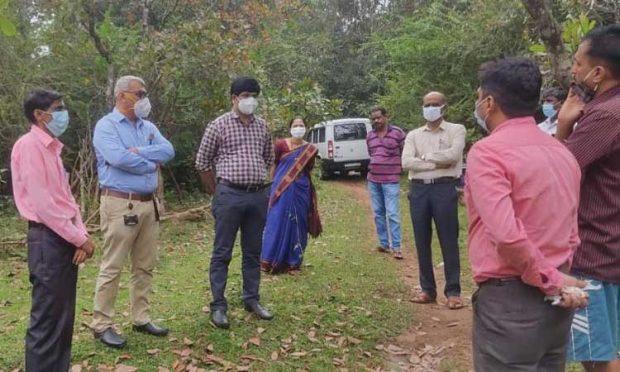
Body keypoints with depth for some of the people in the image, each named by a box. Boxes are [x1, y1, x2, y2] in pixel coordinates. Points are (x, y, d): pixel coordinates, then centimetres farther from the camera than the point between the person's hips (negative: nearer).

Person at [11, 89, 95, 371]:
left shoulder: (52, 147, 16)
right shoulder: (29, 145, -11)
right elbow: (42, 203, -18)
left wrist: (81, 234, 3)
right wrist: (79, 237, -13)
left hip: (65, 239, 9)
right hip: (48, 239, -9)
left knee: (64, 317, 15)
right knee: (46, 319, -2)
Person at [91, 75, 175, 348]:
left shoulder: (148, 127, 15)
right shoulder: (106, 126, -5)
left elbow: (168, 151, 0)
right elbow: (118, 158, -21)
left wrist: (139, 151, -13)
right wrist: (152, 164, -8)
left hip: (149, 203, 7)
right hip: (120, 205, -7)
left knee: (145, 266, 12)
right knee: (112, 267, -1)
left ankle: (141, 318, 24)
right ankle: (102, 324, 11)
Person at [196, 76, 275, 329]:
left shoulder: (262, 126, 10)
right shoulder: (219, 125, -3)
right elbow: (202, 162, 1)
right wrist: (217, 192, 5)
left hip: (259, 195, 5)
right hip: (230, 195, -4)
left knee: (253, 252, 13)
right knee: (222, 253, 2)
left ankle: (252, 300, 26)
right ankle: (218, 306, 10)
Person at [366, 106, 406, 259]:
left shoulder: (397, 132, -7)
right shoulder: (369, 136, 8)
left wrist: (400, 167, 5)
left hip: (391, 180, -5)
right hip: (373, 180, 6)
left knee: (393, 214, -7)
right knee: (378, 213, 10)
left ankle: (396, 247, -3)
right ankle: (384, 243, 19)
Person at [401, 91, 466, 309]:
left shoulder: (456, 130, 5)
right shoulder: (414, 135, 13)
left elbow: (453, 154, -14)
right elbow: (406, 162, -3)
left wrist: (425, 156, -4)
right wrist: (438, 163, -9)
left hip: (444, 188, -3)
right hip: (418, 189, 4)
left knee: (448, 241, -1)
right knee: (422, 242, 7)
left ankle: (453, 291, 7)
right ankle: (428, 289, 17)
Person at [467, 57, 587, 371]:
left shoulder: (487, 151, -16)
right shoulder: (562, 152, 11)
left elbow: (506, 234, -27)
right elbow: (570, 232, 15)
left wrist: (550, 281, -14)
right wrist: (557, 277, 8)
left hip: (510, 299, -8)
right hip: (555, 302, 8)